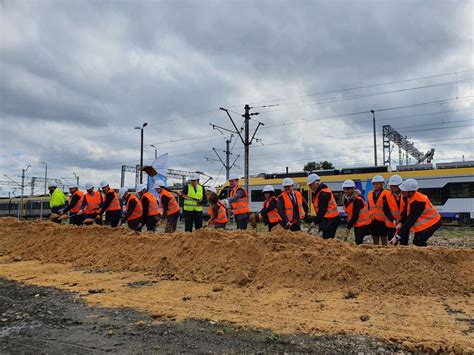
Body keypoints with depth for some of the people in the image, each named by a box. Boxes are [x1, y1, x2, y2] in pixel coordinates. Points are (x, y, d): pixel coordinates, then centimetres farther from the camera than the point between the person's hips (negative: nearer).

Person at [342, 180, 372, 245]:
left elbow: (355, 216, -24)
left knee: (359, 240, -17)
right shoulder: (345, 199, 2)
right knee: (357, 240, 9)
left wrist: (348, 227, -22)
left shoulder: (357, 200, -23)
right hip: (356, 223, 8)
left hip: (364, 223, -8)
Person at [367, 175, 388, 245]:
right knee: (375, 241, 12)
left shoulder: (385, 194, -7)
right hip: (373, 220, 6)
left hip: (382, 220, -5)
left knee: (384, 239, 1)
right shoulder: (370, 194, 12)